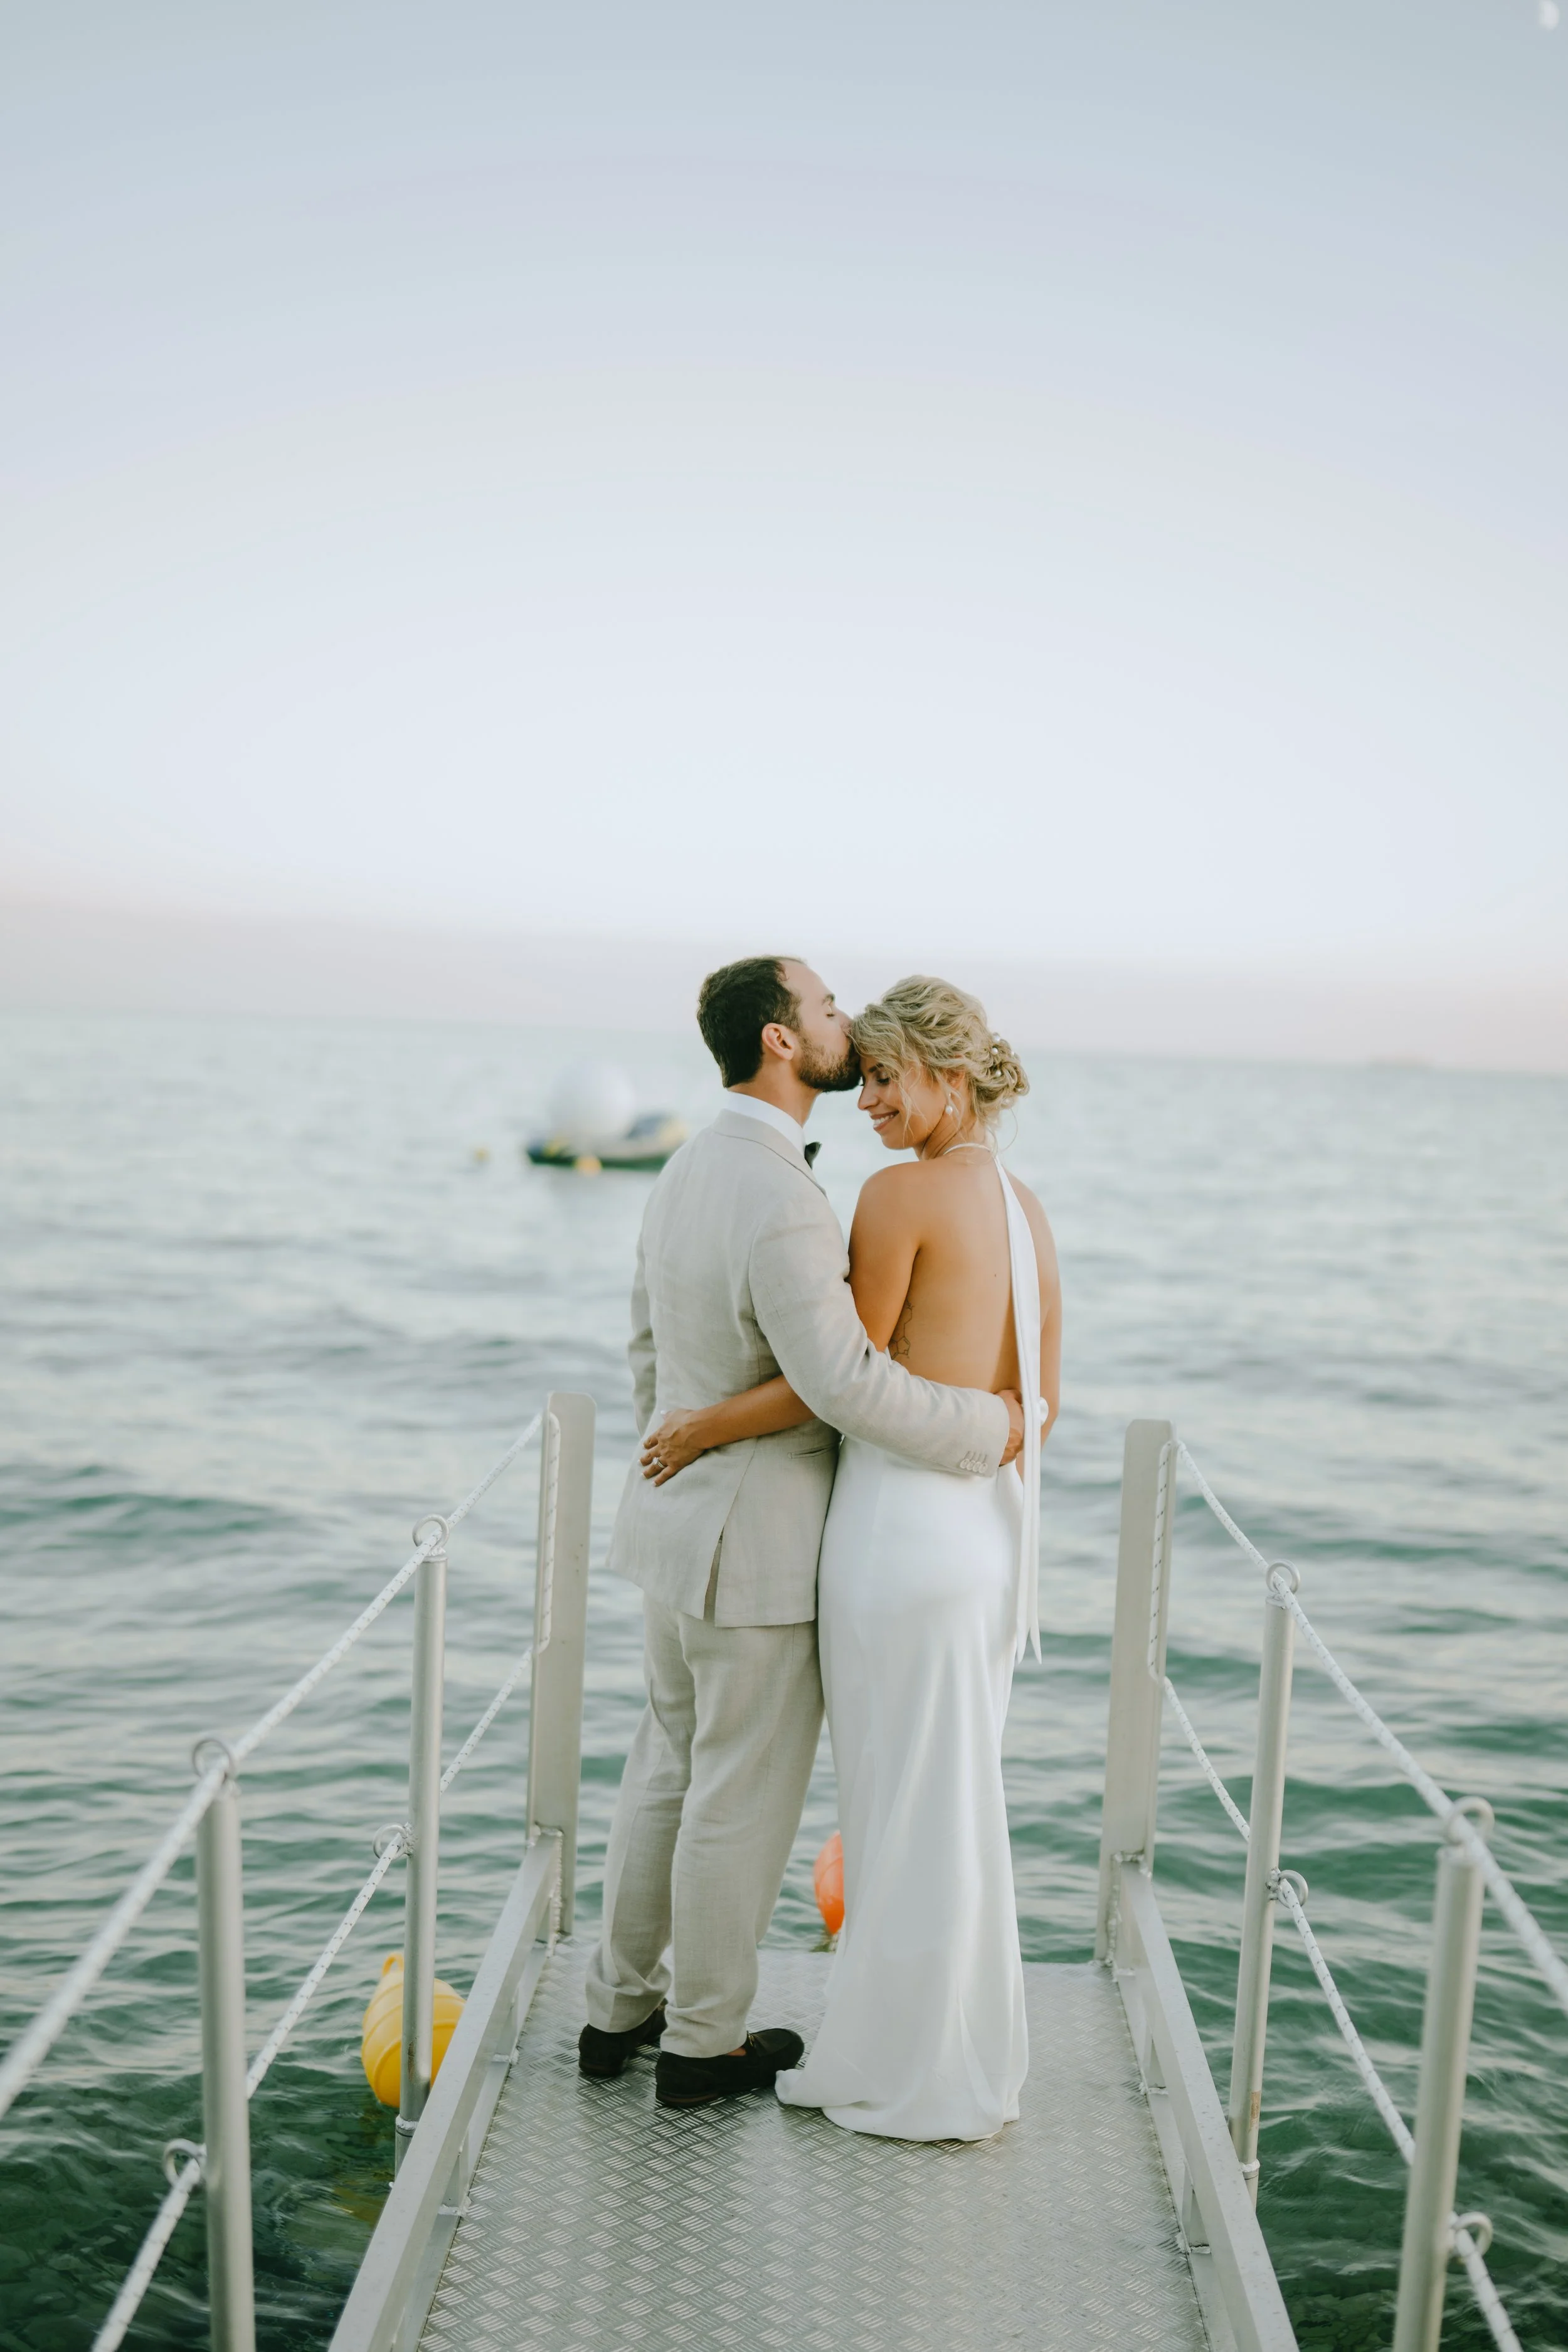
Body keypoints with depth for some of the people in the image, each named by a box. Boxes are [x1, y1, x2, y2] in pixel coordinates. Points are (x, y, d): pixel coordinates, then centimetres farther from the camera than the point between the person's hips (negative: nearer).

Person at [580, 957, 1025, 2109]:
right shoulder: (781, 1204, -26)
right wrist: (990, 1426, -15)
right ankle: (704, 2042, 27)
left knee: (671, 1765, 21)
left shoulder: (690, 1169, 5)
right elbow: (847, 1385, -29)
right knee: (745, 1795, 9)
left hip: (678, 1518, 9)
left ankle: (621, 2007, 35)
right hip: (757, 1547, -9)